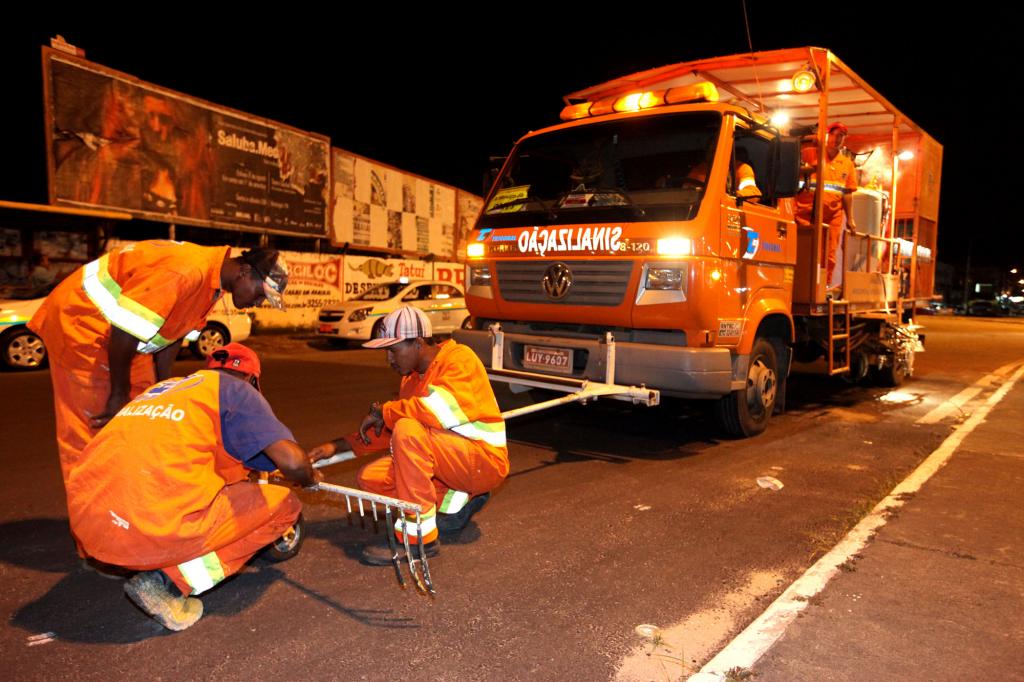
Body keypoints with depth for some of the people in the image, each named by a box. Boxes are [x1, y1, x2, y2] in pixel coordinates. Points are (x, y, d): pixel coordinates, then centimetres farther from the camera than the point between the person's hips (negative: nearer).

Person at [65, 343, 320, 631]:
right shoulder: (235, 389, 4)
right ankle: (169, 580, -3)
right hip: (158, 527, -8)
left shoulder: (163, 387, 25)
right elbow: (291, 460, -8)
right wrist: (311, 478, 16)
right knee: (284, 504, 9)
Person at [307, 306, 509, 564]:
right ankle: (458, 501, 2)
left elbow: (440, 409, -33)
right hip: (450, 462, 9)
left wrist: (385, 411, -20)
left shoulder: (460, 359, -14)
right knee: (371, 478, -3)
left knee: (408, 431, -30)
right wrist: (339, 445, 8)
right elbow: (388, 431, 18)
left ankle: (417, 537, -22)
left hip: (485, 461, -9)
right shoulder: (413, 377, 11)